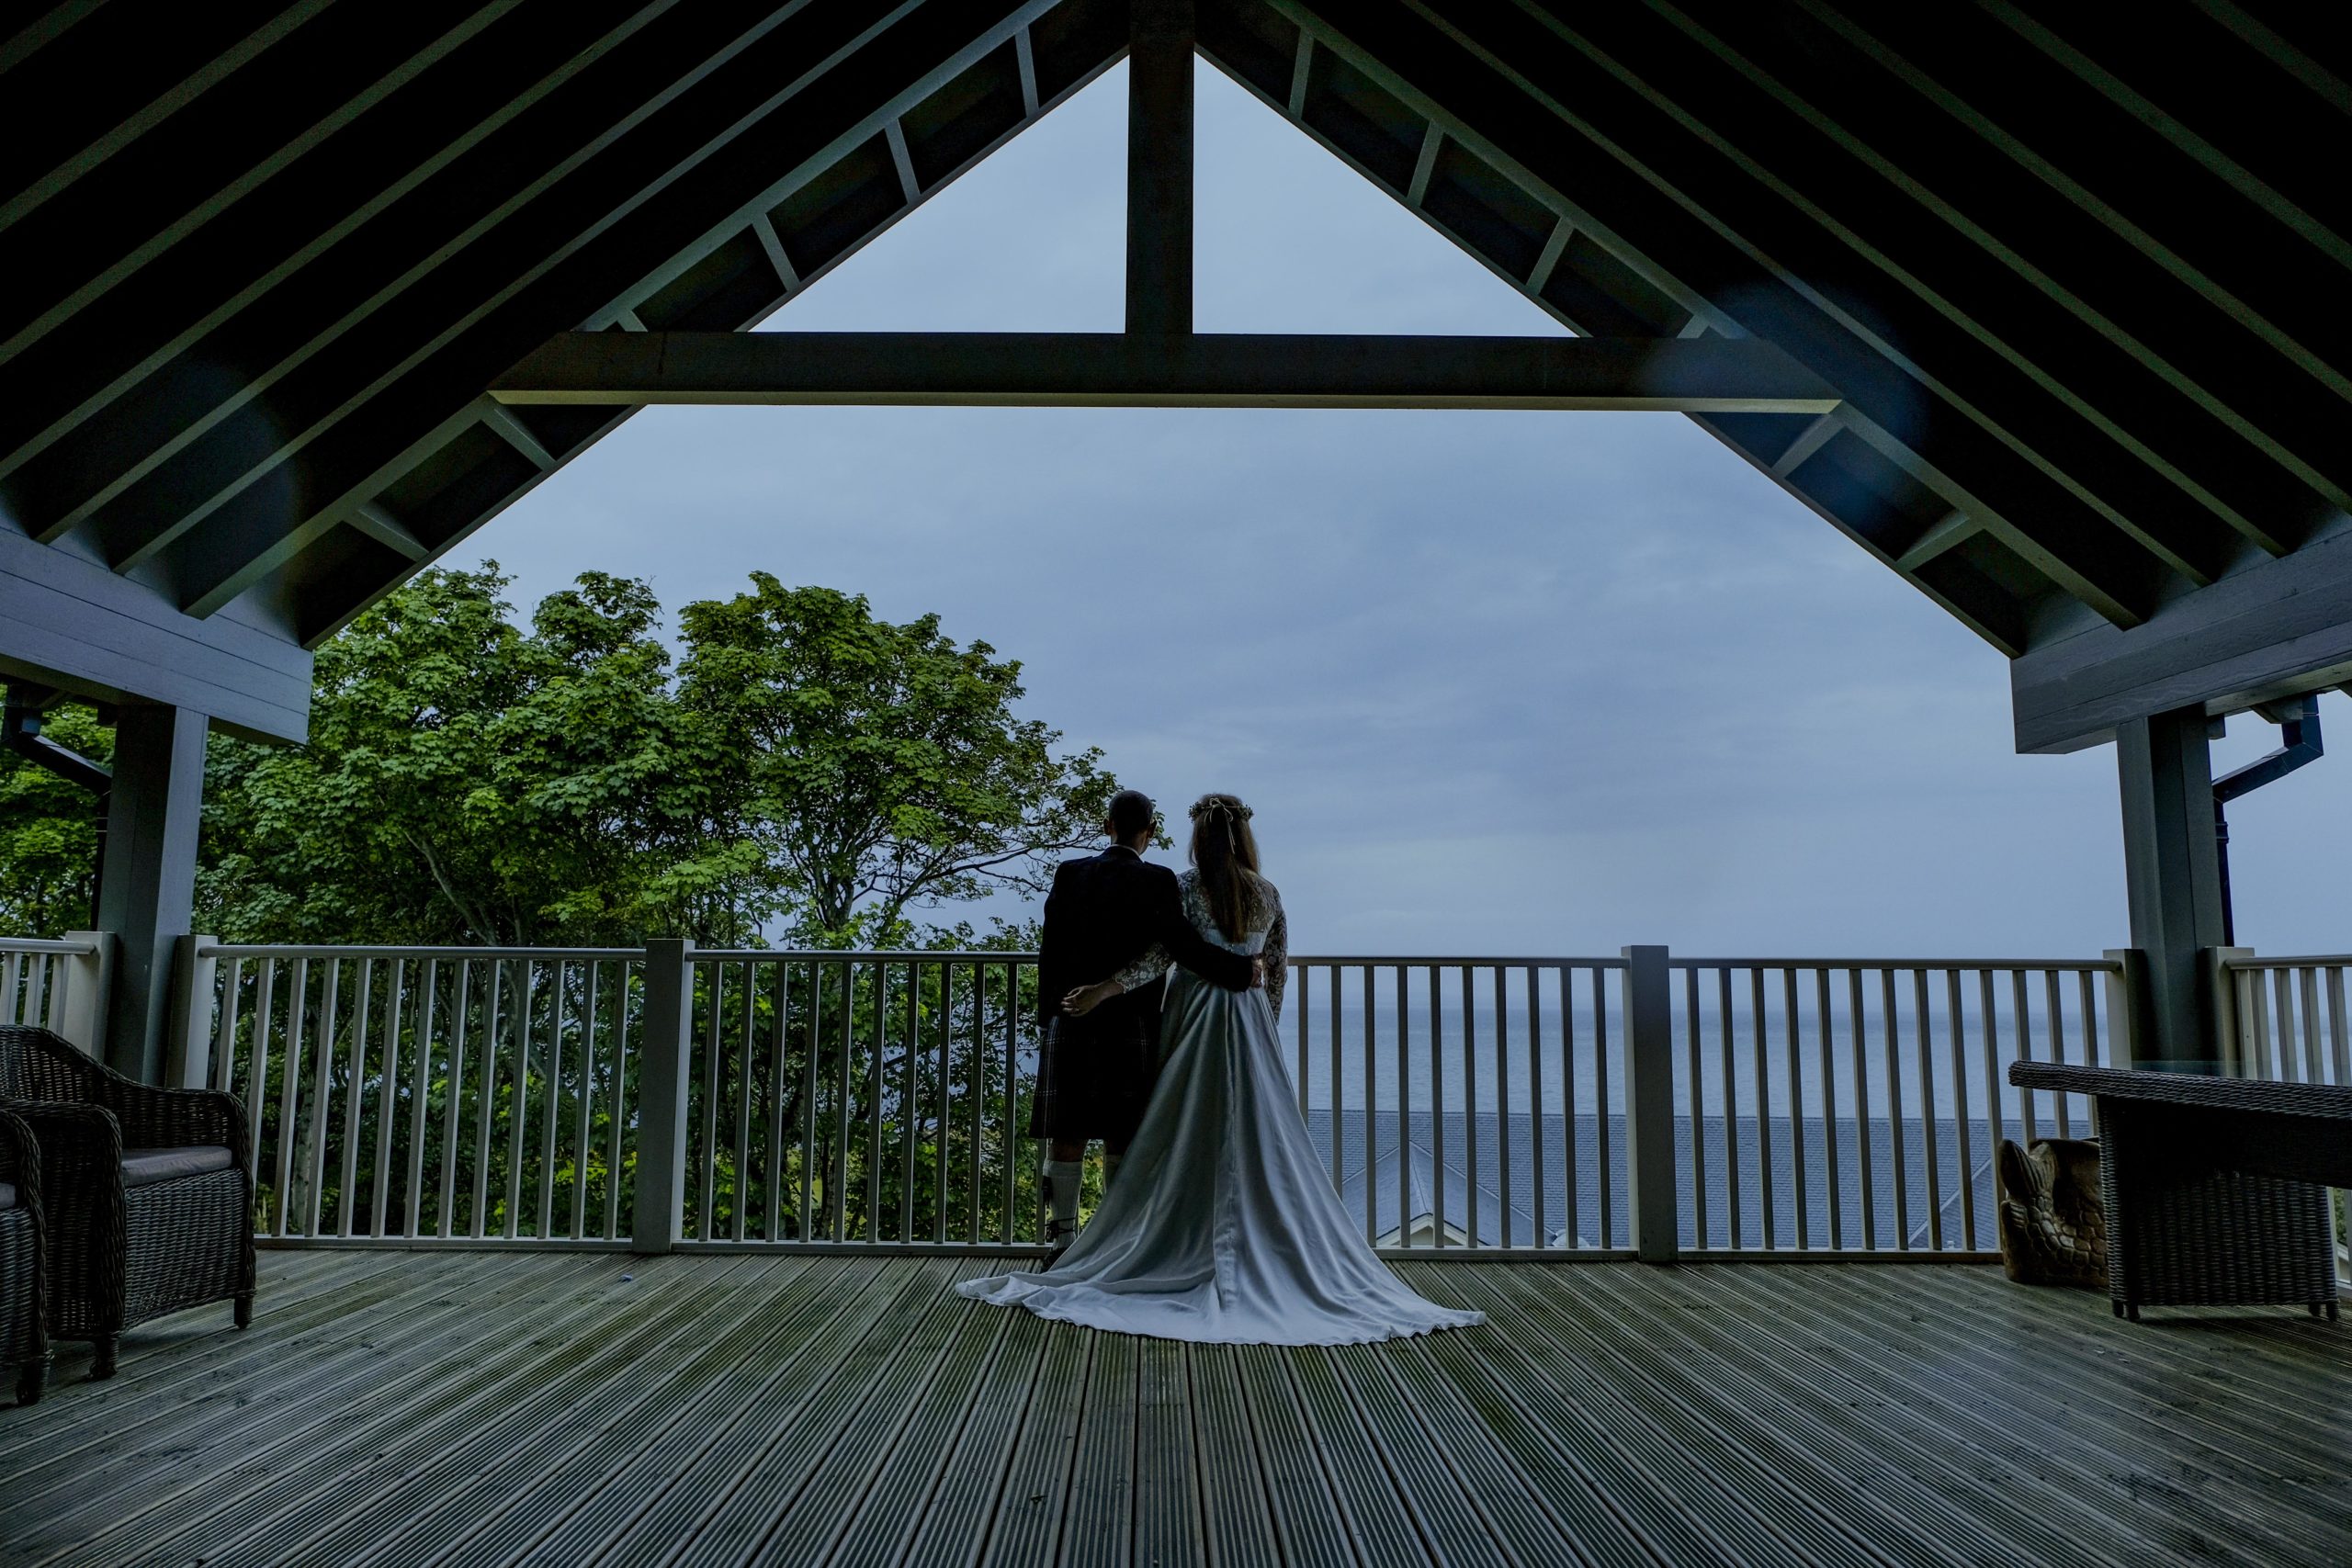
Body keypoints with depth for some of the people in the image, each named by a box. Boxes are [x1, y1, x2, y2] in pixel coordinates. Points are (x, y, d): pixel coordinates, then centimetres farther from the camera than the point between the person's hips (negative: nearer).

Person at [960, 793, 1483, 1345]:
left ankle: (1187, 1255, 6)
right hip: (1251, 1022, 3)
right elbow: (1277, 969, 9)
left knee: (1188, 1146, 3)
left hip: (1194, 1020, -3)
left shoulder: (1188, 886, -7)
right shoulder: (1268, 894, 5)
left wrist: (1104, 988, -16)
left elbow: (1161, 954, -17)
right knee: (1259, 1143, 6)